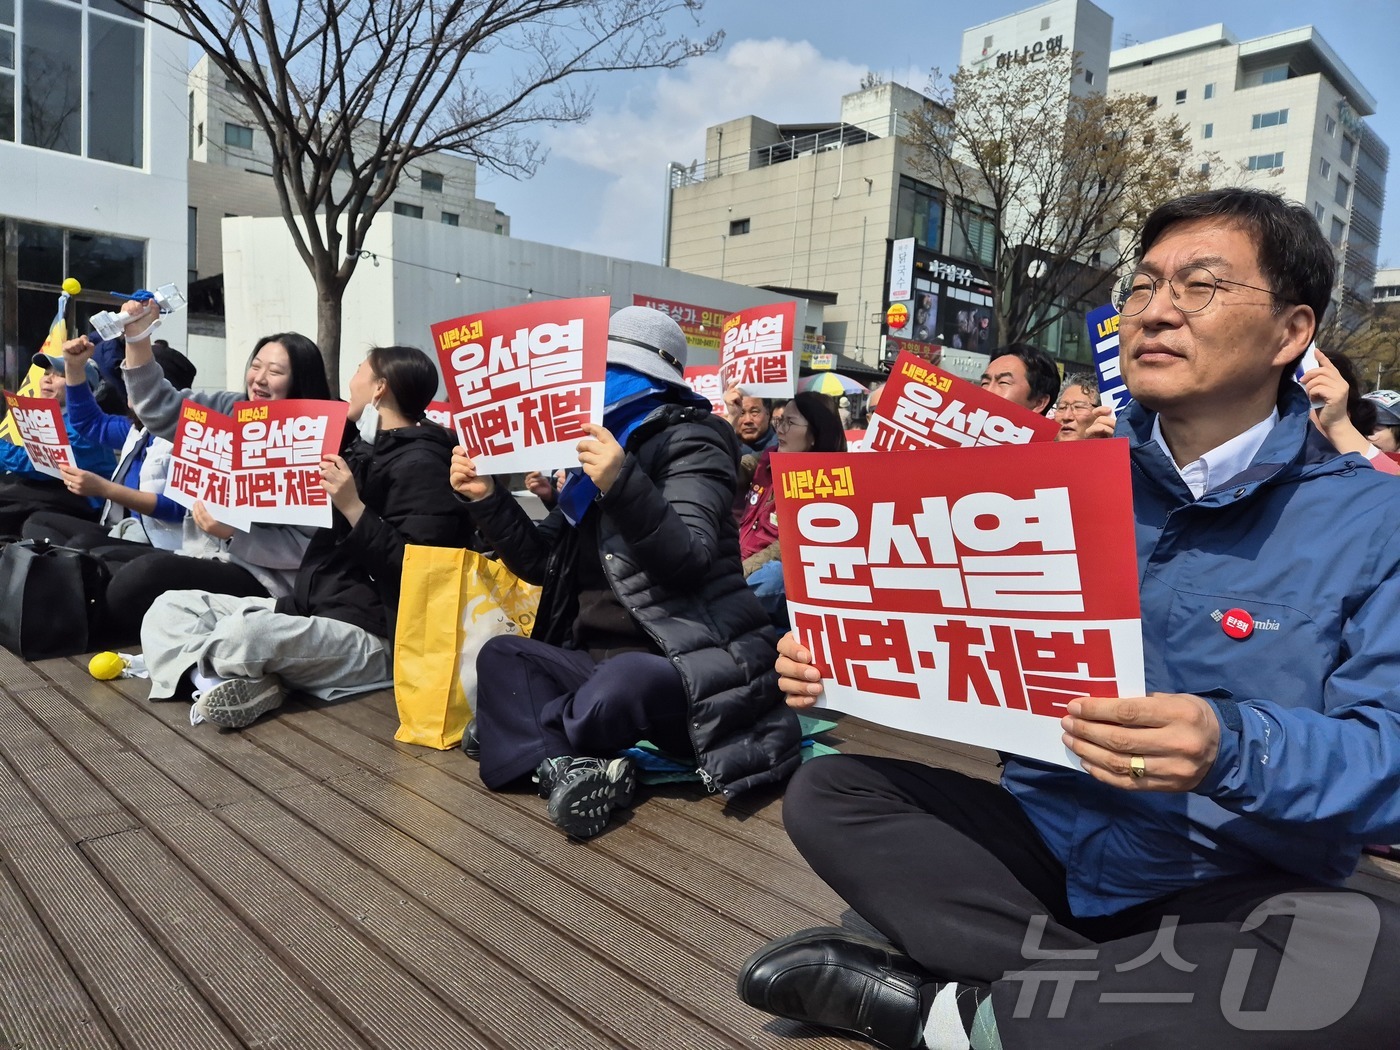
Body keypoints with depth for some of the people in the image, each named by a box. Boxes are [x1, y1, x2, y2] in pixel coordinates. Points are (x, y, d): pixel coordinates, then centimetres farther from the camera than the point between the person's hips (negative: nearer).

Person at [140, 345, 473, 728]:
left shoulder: (421, 464, -11)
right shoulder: (364, 448, 19)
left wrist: (354, 508, -25)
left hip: (368, 635, -10)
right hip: (307, 609, 11)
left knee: (245, 634, -37)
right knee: (169, 606, 6)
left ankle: (192, 665, -4)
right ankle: (228, 682, -21)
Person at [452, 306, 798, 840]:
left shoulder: (688, 440, -6)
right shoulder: (598, 447, 16)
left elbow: (687, 562, -22)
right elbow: (543, 563, 15)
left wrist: (622, 484, -35)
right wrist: (487, 497, 3)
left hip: (687, 663, -8)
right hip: (606, 657, 8)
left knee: (621, 682, -36)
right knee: (500, 654, -6)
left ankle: (522, 732, -5)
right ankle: (567, 766, -29)